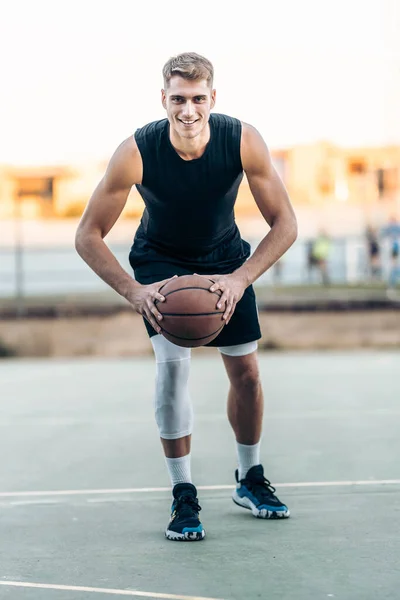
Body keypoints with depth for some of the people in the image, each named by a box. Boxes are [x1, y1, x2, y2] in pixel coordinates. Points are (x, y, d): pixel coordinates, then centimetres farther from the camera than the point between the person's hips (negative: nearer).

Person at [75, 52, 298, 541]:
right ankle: (183, 496, -9)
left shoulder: (244, 141, -27)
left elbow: (284, 224, -20)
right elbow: (87, 236, -24)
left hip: (225, 258, 2)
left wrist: (240, 279, -35)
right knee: (172, 361, -21)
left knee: (246, 372, 2)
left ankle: (249, 479, 26)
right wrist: (133, 291, -38)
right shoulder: (136, 152, -30)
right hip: (160, 259, -2)